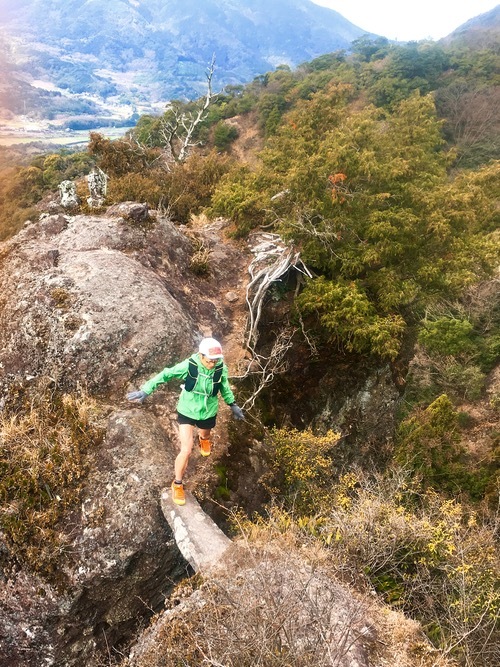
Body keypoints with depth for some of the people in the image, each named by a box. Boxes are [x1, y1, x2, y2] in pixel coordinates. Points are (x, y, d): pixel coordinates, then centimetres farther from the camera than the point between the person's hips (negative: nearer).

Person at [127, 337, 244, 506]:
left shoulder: (221, 369, -21)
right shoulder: (189, 365, -29)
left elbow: (224, 387, -1)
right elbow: (165, 375, -20)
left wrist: (233, 405, 9)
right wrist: (145, 391, -21)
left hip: (208, 413, 3)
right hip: (187, 412, -3)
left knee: (205, 436, 31)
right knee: (186, 451, -8)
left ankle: (203, 439, 72)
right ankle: (178, 484, 16)